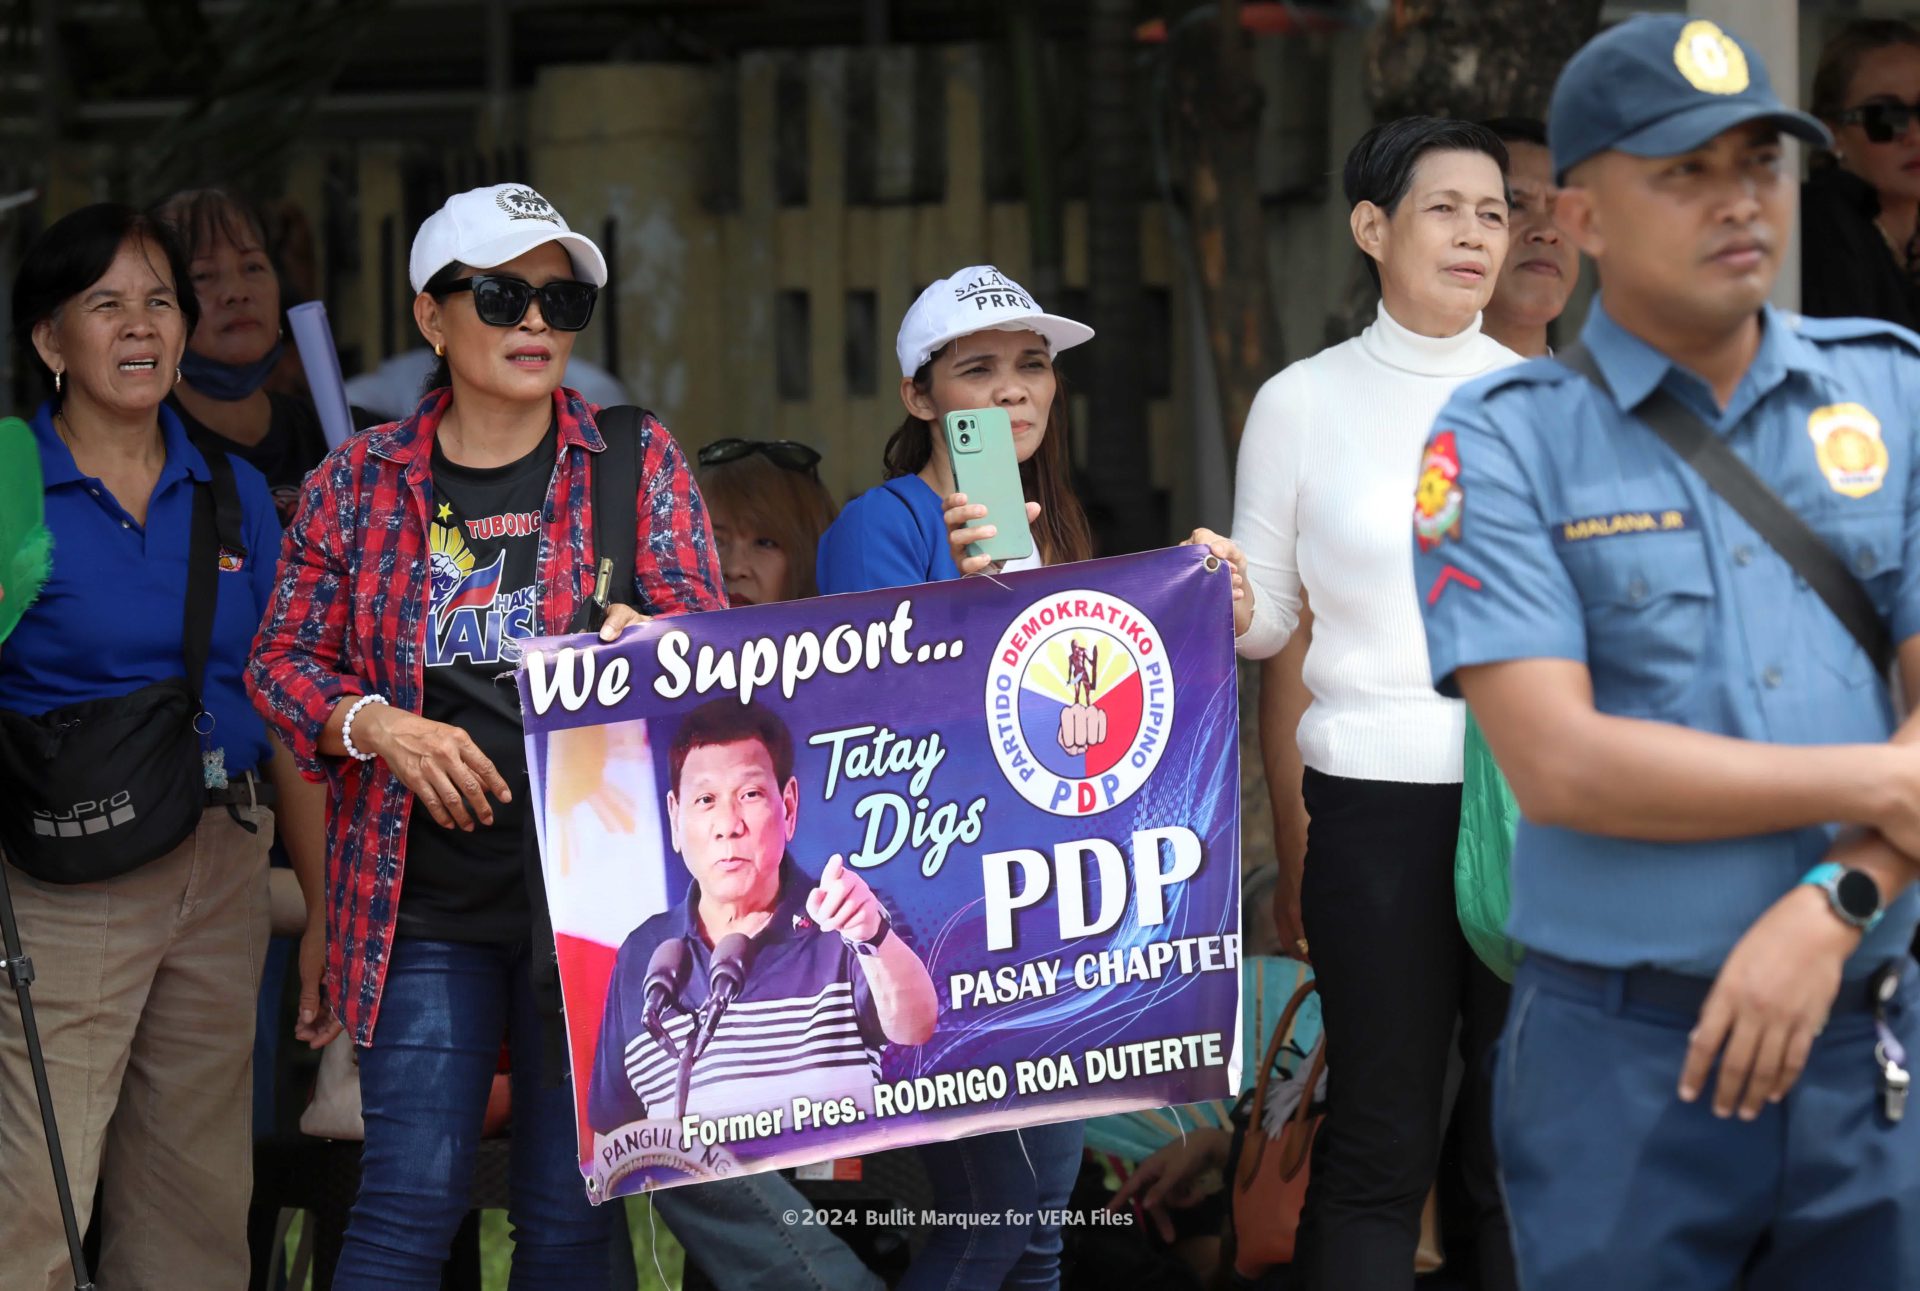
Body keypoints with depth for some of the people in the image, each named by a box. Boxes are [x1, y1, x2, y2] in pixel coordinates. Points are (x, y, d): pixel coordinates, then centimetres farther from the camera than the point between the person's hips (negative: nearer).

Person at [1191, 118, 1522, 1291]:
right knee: (1383, 1137, 0)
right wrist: (1227, 603, -13)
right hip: (1375, 799, -2)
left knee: (1521, 1136, 4)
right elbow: (1267, 619, 8)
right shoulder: (1304, 402, 3)